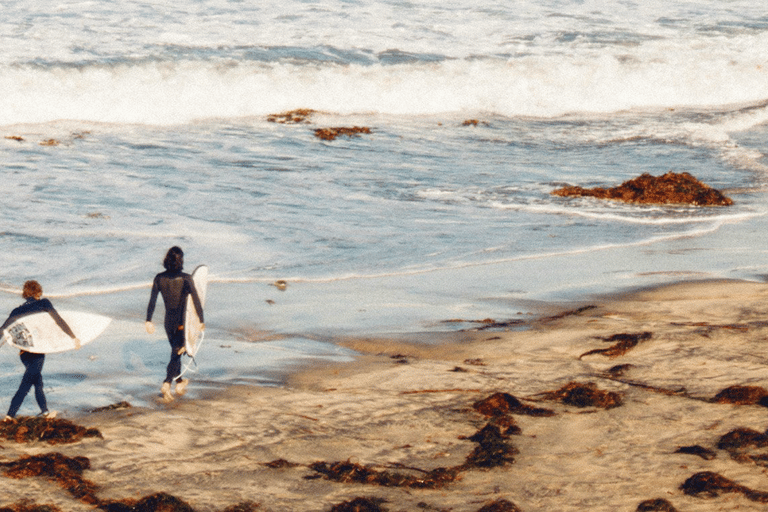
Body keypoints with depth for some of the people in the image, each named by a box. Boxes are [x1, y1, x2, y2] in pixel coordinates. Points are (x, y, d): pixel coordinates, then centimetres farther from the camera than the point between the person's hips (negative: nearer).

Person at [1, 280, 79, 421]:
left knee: (37, 381, 21)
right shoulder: (43, 304, -2)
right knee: (25, 385, -6)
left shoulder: (17, 311, 7)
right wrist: (74, 337, -6)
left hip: (24, 353, 5)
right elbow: (59, 321, -8)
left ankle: (44, 411, 30)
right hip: (38, 352, -5)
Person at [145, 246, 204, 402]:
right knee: (177, 353, 2)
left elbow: (152, 301, -5)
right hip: (182, 322, -4)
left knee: (176, 351, 21)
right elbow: (196, 301, -12)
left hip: (168, 321, 4)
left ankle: (180, 383, 31)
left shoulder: (159, 278, -6)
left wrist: (148, 321, 2)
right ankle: (167, 383, -15)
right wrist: (201, 320, -2)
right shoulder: (186, 279, -15)